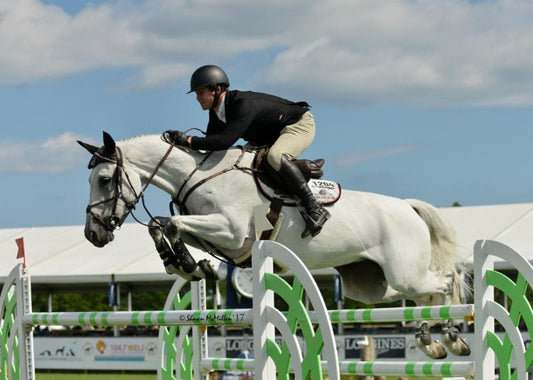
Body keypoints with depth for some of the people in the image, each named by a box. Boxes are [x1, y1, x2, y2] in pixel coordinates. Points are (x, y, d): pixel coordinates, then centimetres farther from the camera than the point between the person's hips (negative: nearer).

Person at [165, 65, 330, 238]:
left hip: (300, 125, -10)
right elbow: (211, 142, 0)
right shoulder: (216, 112, -5)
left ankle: (315, 209, -34)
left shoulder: (244, 104, -34)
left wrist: (188, 140, -41)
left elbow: (225, 140, -44)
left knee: (275, 157, -37)